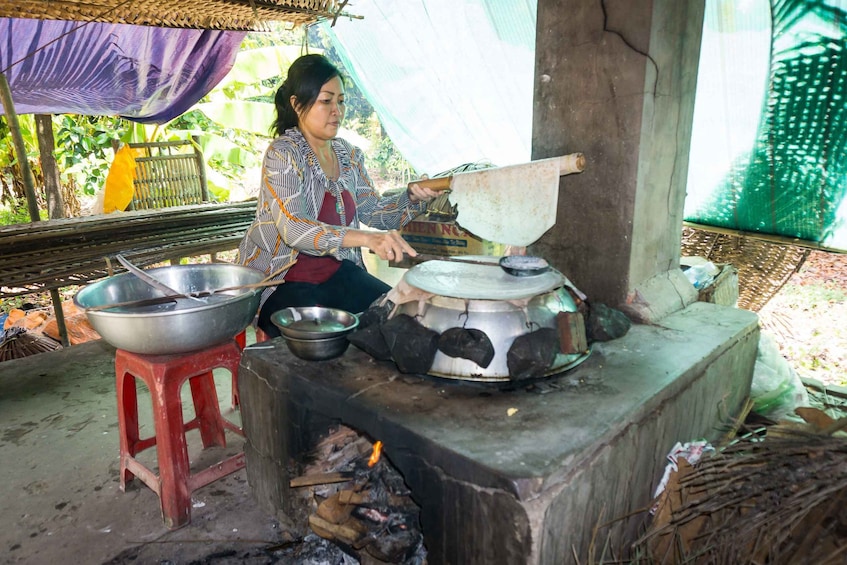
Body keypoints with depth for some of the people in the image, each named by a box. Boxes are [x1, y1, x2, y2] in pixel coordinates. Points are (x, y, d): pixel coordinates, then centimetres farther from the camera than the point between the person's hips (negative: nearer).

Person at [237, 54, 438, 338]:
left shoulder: (348, 155, 7)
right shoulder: (283, 154, -15)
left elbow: (374, 211, 12)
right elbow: (293, 228, -29)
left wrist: (412, 196, -9)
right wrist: (366, 238, -42)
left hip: (336, 271, 6)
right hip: (281, 280, -6)